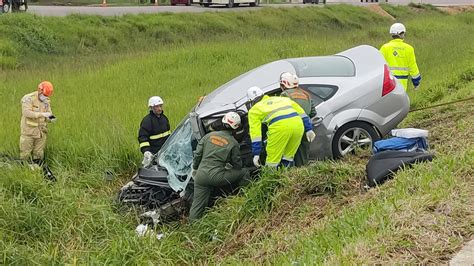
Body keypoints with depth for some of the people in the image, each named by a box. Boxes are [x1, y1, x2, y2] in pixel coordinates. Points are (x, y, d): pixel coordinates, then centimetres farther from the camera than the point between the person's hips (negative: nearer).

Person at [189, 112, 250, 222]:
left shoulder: (209, 135, 10)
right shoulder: (233, 143, -1)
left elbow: (197, 154, 12)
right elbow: (237, 165, 8)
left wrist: (195, 169, 26)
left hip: (201, 175, 5)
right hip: (217, 176, -5)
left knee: (197, 204, 10)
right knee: (244, 173, 9)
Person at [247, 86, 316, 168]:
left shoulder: (254, 110, 23)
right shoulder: (280, 98, 36)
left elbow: (255, 132, 12)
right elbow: (300, 111, 27)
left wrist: (256, 154, 10)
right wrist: (309, 129, 25)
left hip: (279, 126, -5)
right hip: (297, 123, 5)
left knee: (272, 161, 5)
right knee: (288, 157, 21)